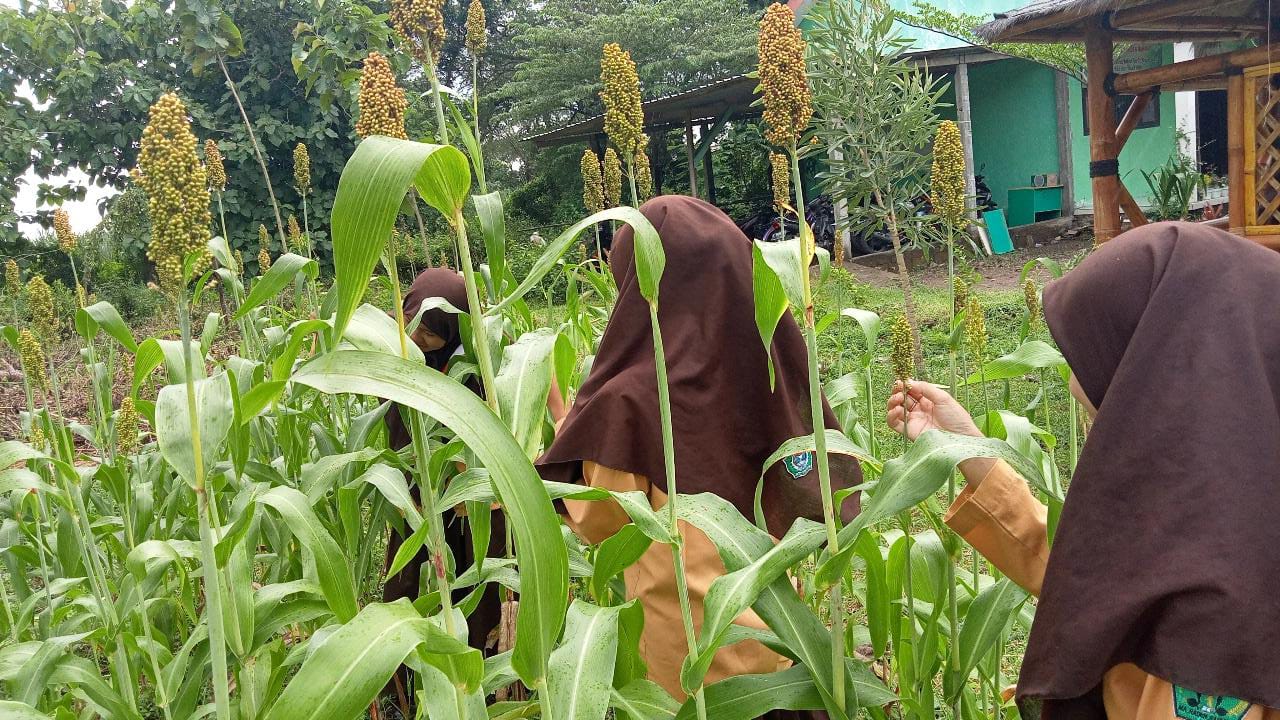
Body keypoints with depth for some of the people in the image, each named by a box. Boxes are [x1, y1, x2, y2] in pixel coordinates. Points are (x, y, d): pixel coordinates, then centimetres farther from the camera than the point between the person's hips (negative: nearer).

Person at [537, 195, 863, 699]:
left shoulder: (632, 397, -22)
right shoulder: (775, 367, -6)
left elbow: (601, 522, -8)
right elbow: (829, 483, 7)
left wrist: (568, 425, 1)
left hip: (690, 647, -4)